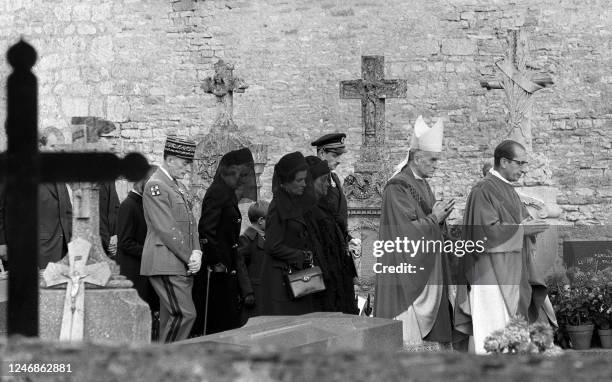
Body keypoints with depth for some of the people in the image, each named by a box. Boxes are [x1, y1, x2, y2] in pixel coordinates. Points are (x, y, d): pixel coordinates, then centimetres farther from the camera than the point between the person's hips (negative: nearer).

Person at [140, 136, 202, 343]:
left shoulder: (176, 187, 19)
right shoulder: (155, 186, -11)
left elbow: (190, 223, 16)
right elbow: (167, 230, -16)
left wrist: (196, 253, -1)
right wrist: (189, 258, -12)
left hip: (182, 265, 9)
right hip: (165, 264, -9)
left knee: (171, 318, 8)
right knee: (185, 314, -15)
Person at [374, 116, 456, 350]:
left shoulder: (423, 185, 14)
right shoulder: (398, 187, -15)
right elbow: (406, 230, -19)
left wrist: (440, 217, 0)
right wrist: (433, 218, -12)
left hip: (426, 267, 9)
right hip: (406, 269, -9)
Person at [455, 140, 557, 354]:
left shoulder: (507, 190, 17)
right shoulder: (484, 191, -12)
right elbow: (486, 231, -20)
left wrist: (529, 227, 1)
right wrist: (522, 229, -16)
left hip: (512, 271, 10)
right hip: (491, 272, -10)